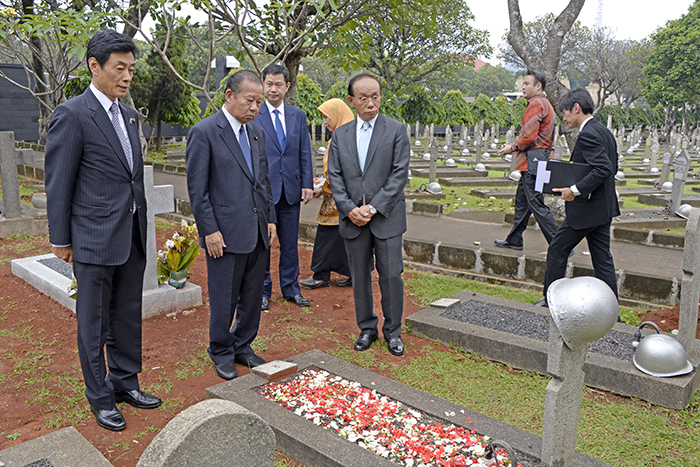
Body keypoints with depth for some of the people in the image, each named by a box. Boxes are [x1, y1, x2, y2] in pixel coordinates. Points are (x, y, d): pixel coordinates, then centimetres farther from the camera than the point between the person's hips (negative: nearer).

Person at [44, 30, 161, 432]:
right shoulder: (72, 115, -11)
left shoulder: (129, 114, 11)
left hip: (133, 237, 7)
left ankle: (126, 382, 32)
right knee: (94, 322, 8)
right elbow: (58, 183, -9)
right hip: (95, 239, -7)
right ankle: (100, 396, 23)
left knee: (129, 315, 16)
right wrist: (60, 240, -6)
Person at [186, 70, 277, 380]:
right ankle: (221, 353, 26)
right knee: (224, 299, 6)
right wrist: (210, 230, -13)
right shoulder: (204, 132, -9)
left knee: (252, 296, 14)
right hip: (226, 234, -6)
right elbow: (197, 189, -11)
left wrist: (270, 219, 10)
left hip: (258, 232, 7)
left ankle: (242, 347, 32)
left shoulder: (257, 133, 12)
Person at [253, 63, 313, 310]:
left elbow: (305, 153, 9)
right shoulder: (252, 116, -2)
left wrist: (307, 184, 1)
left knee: (290, 243, 11)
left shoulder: (298, 115, 9)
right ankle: (263, 291, 20)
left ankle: (291, 289, 24)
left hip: (291, 189, 3)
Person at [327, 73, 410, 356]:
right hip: (352, 218, 3)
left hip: (386, 217, -2)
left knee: (391, 276, 1)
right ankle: (367, 329, 26)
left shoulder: (396, 131, 0)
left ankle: (392, 331, 19)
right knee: (359, 277, 11)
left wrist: (373, 208, -14)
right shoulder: (340, 135, 9)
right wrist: (349, 209, -9)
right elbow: (335, 177, 6)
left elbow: (399, 174, -7)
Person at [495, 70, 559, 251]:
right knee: (521, 200, 16)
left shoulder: (536, 104, -12)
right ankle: (514, 240, 25)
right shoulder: (545, 104, 21)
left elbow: (530, 136, -20)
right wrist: (516, 147, 18)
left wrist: (513, 147, -5)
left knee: (536, 203, -10)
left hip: (533, 160, -11)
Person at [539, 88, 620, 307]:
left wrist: (575, 189, -23)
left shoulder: (587, 134, -17)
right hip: (603, 208, 9)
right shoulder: (604, 131, 12)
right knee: (602, 259, 12)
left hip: (586, 208, -9)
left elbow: (604, 169, -27)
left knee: (557, 250, 6)